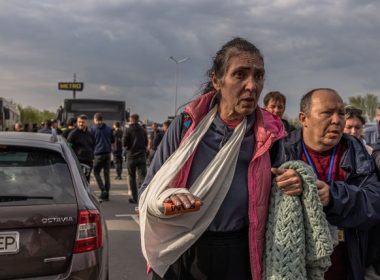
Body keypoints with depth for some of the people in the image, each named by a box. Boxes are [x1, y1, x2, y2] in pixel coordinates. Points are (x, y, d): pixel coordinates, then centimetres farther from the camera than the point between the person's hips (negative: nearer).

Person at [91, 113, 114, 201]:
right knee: (107, 173, 8)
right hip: (108, 153, 4)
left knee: (96, 172, 7)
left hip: (98, 153, -4)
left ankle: (103, 190, -10)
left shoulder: (93, 129, -2)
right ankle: (107, 193, 9)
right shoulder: (109, 128, 9)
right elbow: (113, 140, 17)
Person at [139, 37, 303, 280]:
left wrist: (294, 187, -15)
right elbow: (148, 192, -5)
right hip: (179, 259, 0)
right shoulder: (186, 125, -11)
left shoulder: (269, 135, -8)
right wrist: (167, 198, -27)